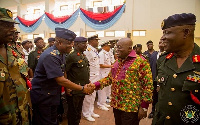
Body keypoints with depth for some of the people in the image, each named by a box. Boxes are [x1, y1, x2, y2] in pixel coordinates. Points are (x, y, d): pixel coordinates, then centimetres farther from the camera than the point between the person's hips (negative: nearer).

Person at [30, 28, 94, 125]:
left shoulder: (61, 54, 4)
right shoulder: (51, 56, -27)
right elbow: (60, 80, -29)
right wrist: (82, 89, -22)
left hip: (52, 96, 9)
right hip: (42, 97, -8)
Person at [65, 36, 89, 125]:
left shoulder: (83, 56, 10)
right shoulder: (71, 56, -17)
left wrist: (87, 84, 15)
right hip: (74, 91, -8)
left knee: (78, 112, 21)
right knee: (73, 113, 9)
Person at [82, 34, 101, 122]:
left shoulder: (95, 50, 11)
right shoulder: (88, 50, -17)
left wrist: (97, 75, 16)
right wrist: (87, 78, -18)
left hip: (96, 76, 9)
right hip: (90, 76, -9)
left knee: (93, 95, 18)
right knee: (88, 96, 3)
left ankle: (91, 112, 34)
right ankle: (86, 114, 19)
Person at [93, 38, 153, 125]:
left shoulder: (140, 61, -13)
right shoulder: (117, 61, 9)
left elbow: (148, 85, -13)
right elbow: (109, 78, 15)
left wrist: (144, 107, -13)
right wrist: (96, 85, 0)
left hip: (131, 107, -6)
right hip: (116, 105, 7)